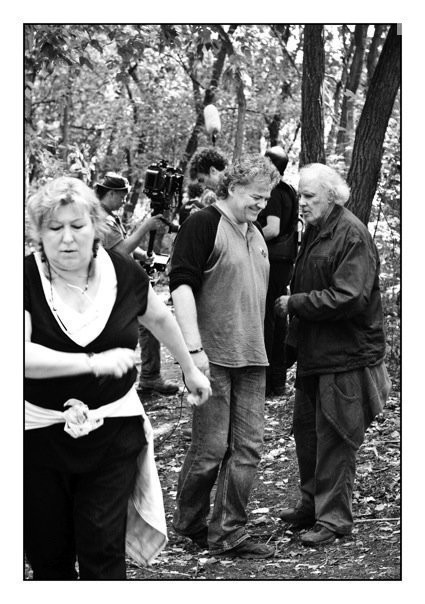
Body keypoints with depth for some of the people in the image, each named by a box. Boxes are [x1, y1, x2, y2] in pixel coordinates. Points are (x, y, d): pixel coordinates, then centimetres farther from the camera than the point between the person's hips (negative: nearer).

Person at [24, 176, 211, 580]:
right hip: (40, 435, -1)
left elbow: (160, 319, 20)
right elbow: (20, 355, -25)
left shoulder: (124, 274, -2)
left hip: (112, 430, 1)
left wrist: (190, 369, 31)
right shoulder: (26, 279, -11)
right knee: (47, 557, 7)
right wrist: (94, 362, -26)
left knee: (103, 553, -5)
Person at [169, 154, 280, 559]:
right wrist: (194, 347, -21)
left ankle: (227, 534, 10)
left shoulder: (255, 234, 18)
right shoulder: (203, 224, -7)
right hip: (213, 356, -8)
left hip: (251, 358, 8)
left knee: (247, 447, 3)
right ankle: (188, 523, 18)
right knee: (211, 447, -3)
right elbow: (181, 285, -14)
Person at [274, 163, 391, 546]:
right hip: (315, 352, 9)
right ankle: (312, 503, 30)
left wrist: (295, 304, -19)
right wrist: (292, 303, 5)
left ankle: (334, 518, 7)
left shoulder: (352, 235, -17)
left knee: (333, 436, -3)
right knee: (306, 427, 16)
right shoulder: (315, 231, 12)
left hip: (346, 355, -9)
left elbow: (349, 297, -25)